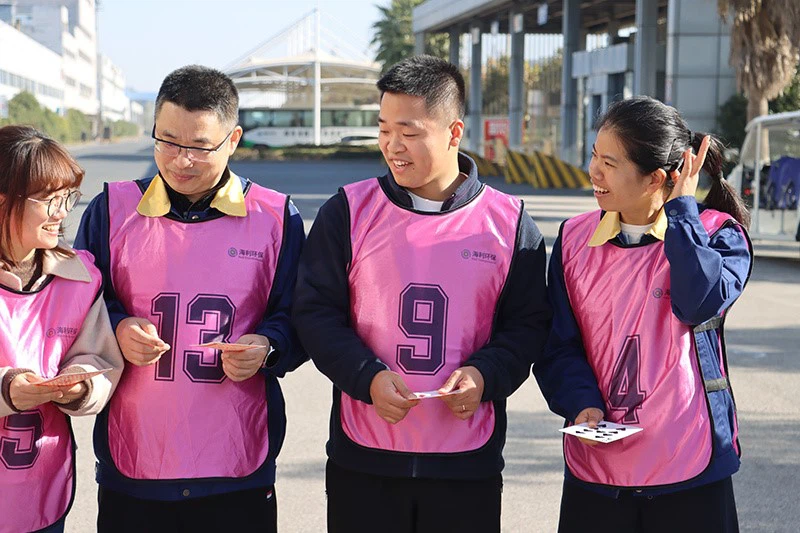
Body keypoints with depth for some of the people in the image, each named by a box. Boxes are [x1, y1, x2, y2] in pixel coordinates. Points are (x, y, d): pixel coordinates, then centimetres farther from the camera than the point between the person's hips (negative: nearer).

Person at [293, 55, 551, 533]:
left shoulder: (509, 222, 0)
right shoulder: (349, 211, 0)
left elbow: (529, 322, 5)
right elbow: (316, 312, 0)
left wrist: (484, 375, -13)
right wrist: (368, 377, -14)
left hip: (469, 462, 0)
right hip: (363, 460, 0)